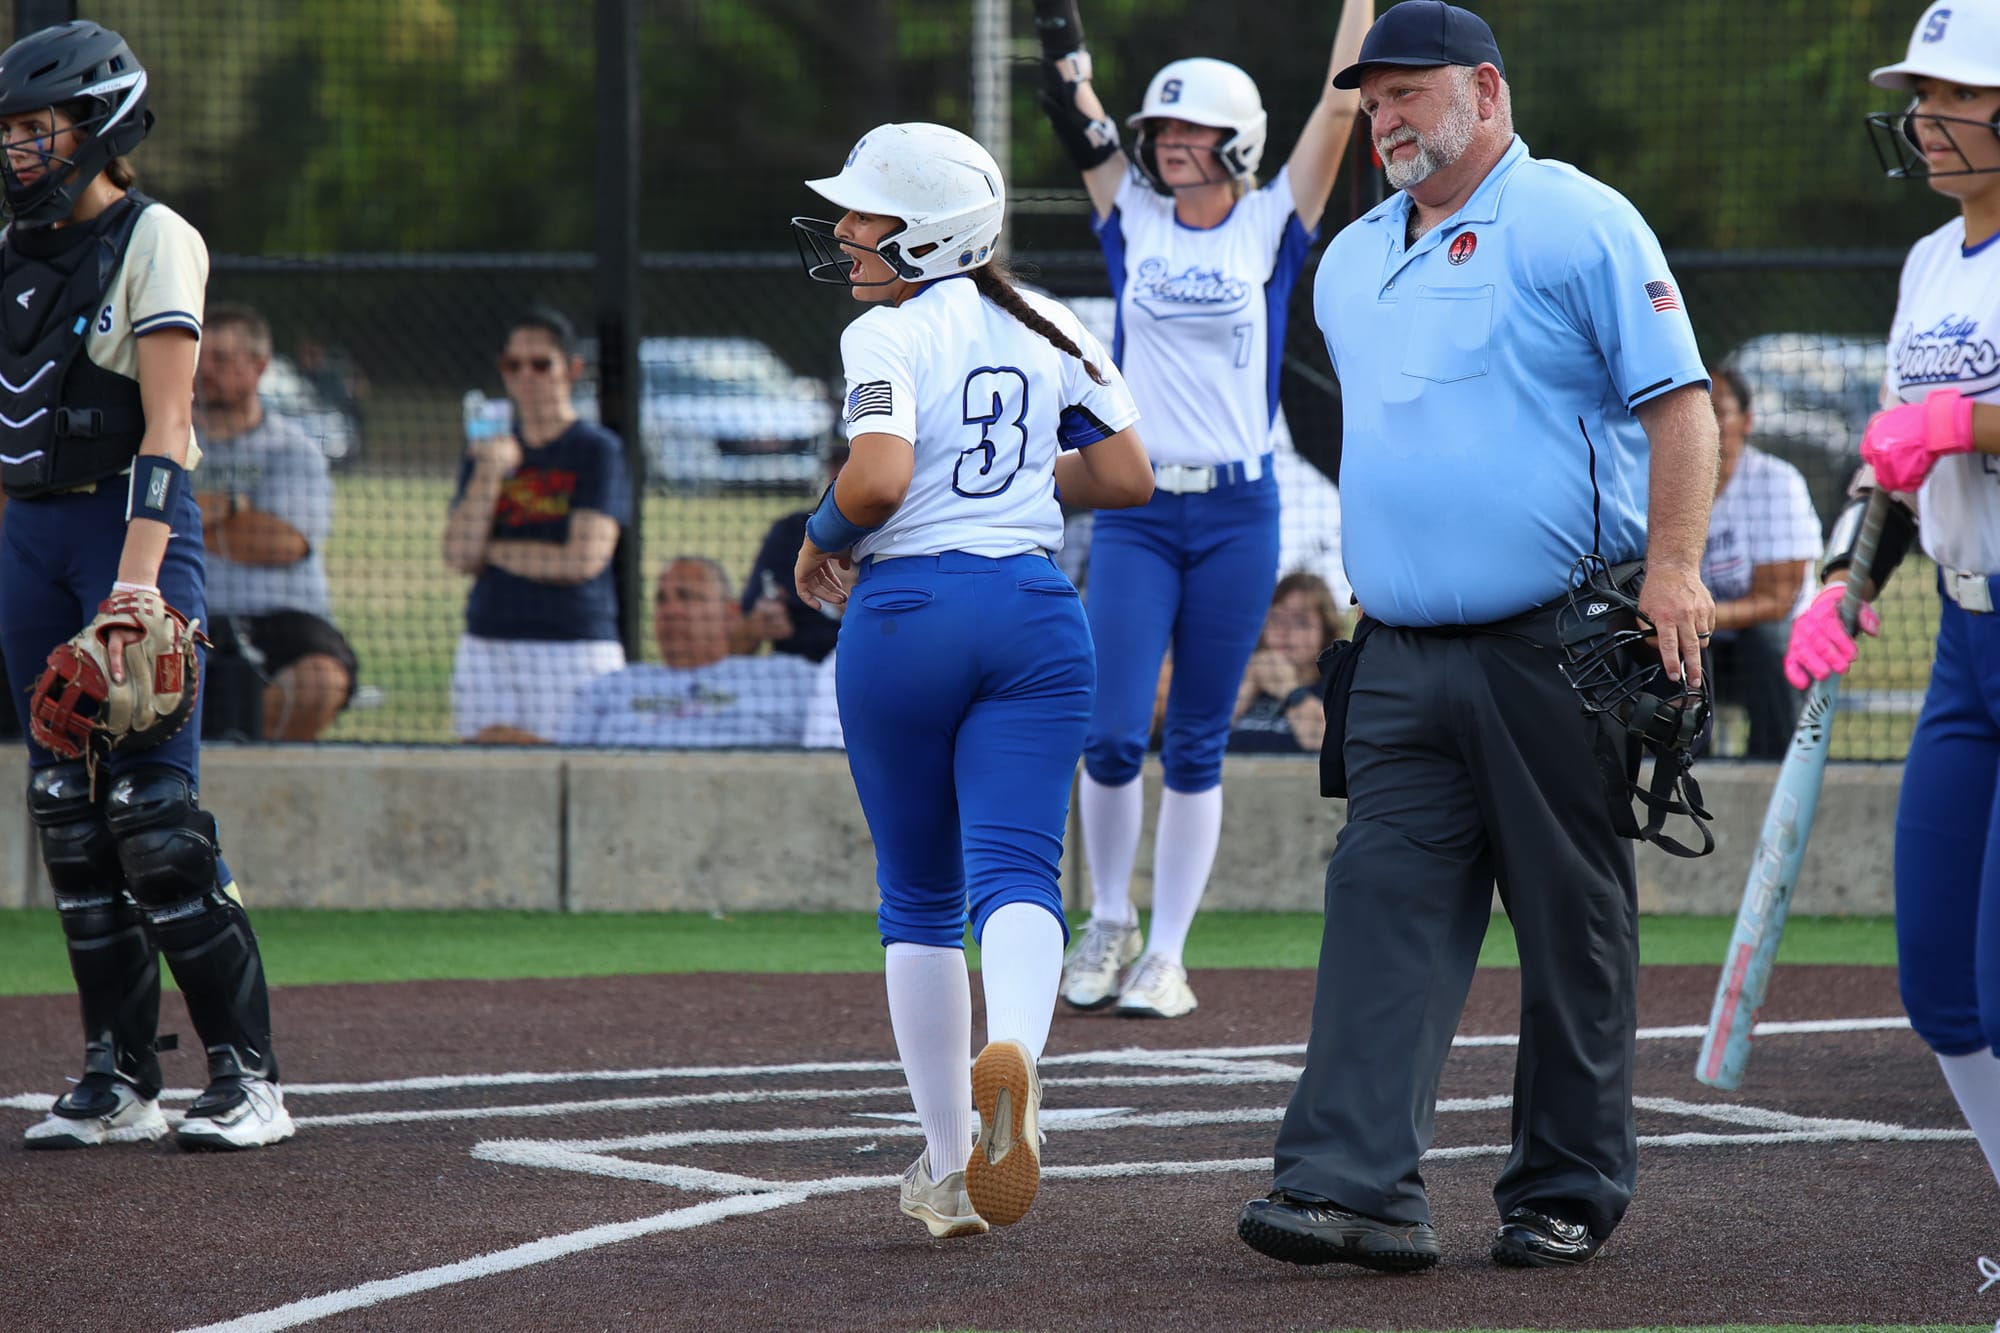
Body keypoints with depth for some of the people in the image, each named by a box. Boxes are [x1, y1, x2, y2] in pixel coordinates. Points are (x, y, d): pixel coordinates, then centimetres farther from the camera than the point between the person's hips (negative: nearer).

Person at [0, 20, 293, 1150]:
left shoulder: (153, 240, -8)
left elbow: (165, 428, -17)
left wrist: (136, 578, -26)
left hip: (131, 524, -7)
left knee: (153, 811, -12)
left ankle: (249, 1076, -6)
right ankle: (121, 1084, 9)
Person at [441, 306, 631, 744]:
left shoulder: (598, 450, -1)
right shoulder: (486, 452, 15)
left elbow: (583, 560, -10)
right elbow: (459, 556, 4)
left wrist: (493, 551, 0)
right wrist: (489, 475, -7)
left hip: (574, 646, -5)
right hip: (488, 648, 5)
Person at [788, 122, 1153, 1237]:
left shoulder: (888, 335, -6)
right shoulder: (1050, 328, 11)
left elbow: (878, 480, -21)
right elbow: (1128, 476, 11)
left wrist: (822, 542, -1)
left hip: (908, 611, -3)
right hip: (1036, 610, 3)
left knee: (920, 898, 10)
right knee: (1017, 867, -7)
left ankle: (952, 1170, 14)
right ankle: (1013, 1052, -40)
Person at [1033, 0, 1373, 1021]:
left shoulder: (1267, 228, 4)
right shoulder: (1134, 223, 8)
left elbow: (1341, 106, -2)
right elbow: (1073, 106, 2)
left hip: (1238, 514, -1)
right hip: (1133, 510, 1)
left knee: (1196, 745, 4)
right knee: (1113, 736, -6)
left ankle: (1166, 954, 10)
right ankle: (1108, 925, 14)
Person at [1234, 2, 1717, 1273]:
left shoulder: (1578, 225, -3)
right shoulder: (1351, 263, 18)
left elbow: (1678, 402, -8)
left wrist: (1672, 571, -18)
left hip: (1556, 649, -6)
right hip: (1401, 662, 6)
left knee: (1574, 925, 2)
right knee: (1386, 908, -6)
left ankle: (1569, 1194, 10)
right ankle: (1356, 1186, -14)